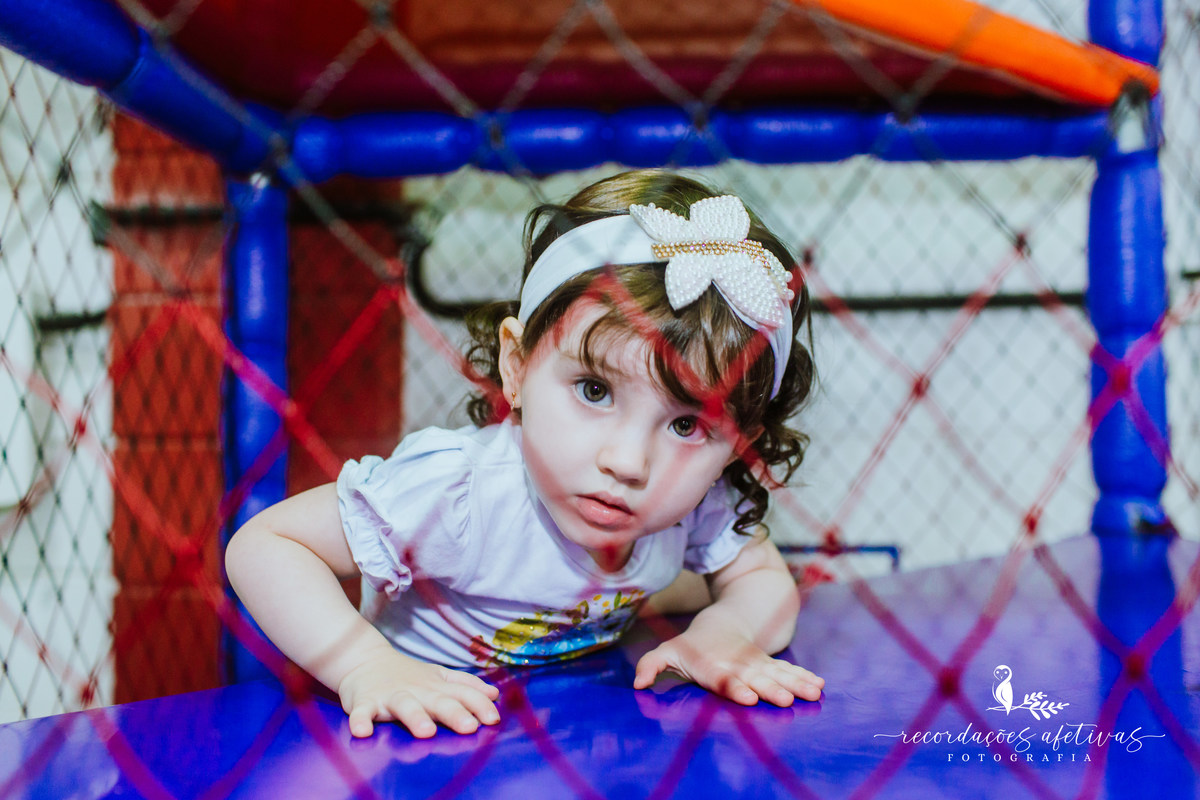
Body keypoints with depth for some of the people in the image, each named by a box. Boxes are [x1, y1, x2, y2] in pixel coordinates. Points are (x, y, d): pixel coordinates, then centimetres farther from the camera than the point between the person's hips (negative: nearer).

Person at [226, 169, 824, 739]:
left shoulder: (702, 505, -18)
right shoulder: (456, 495, -34)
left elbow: (765, 580, -1)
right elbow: (263, 546, -26)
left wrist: (723, 635, -24)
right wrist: (366, 667, -38)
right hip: (421, 731, -3)